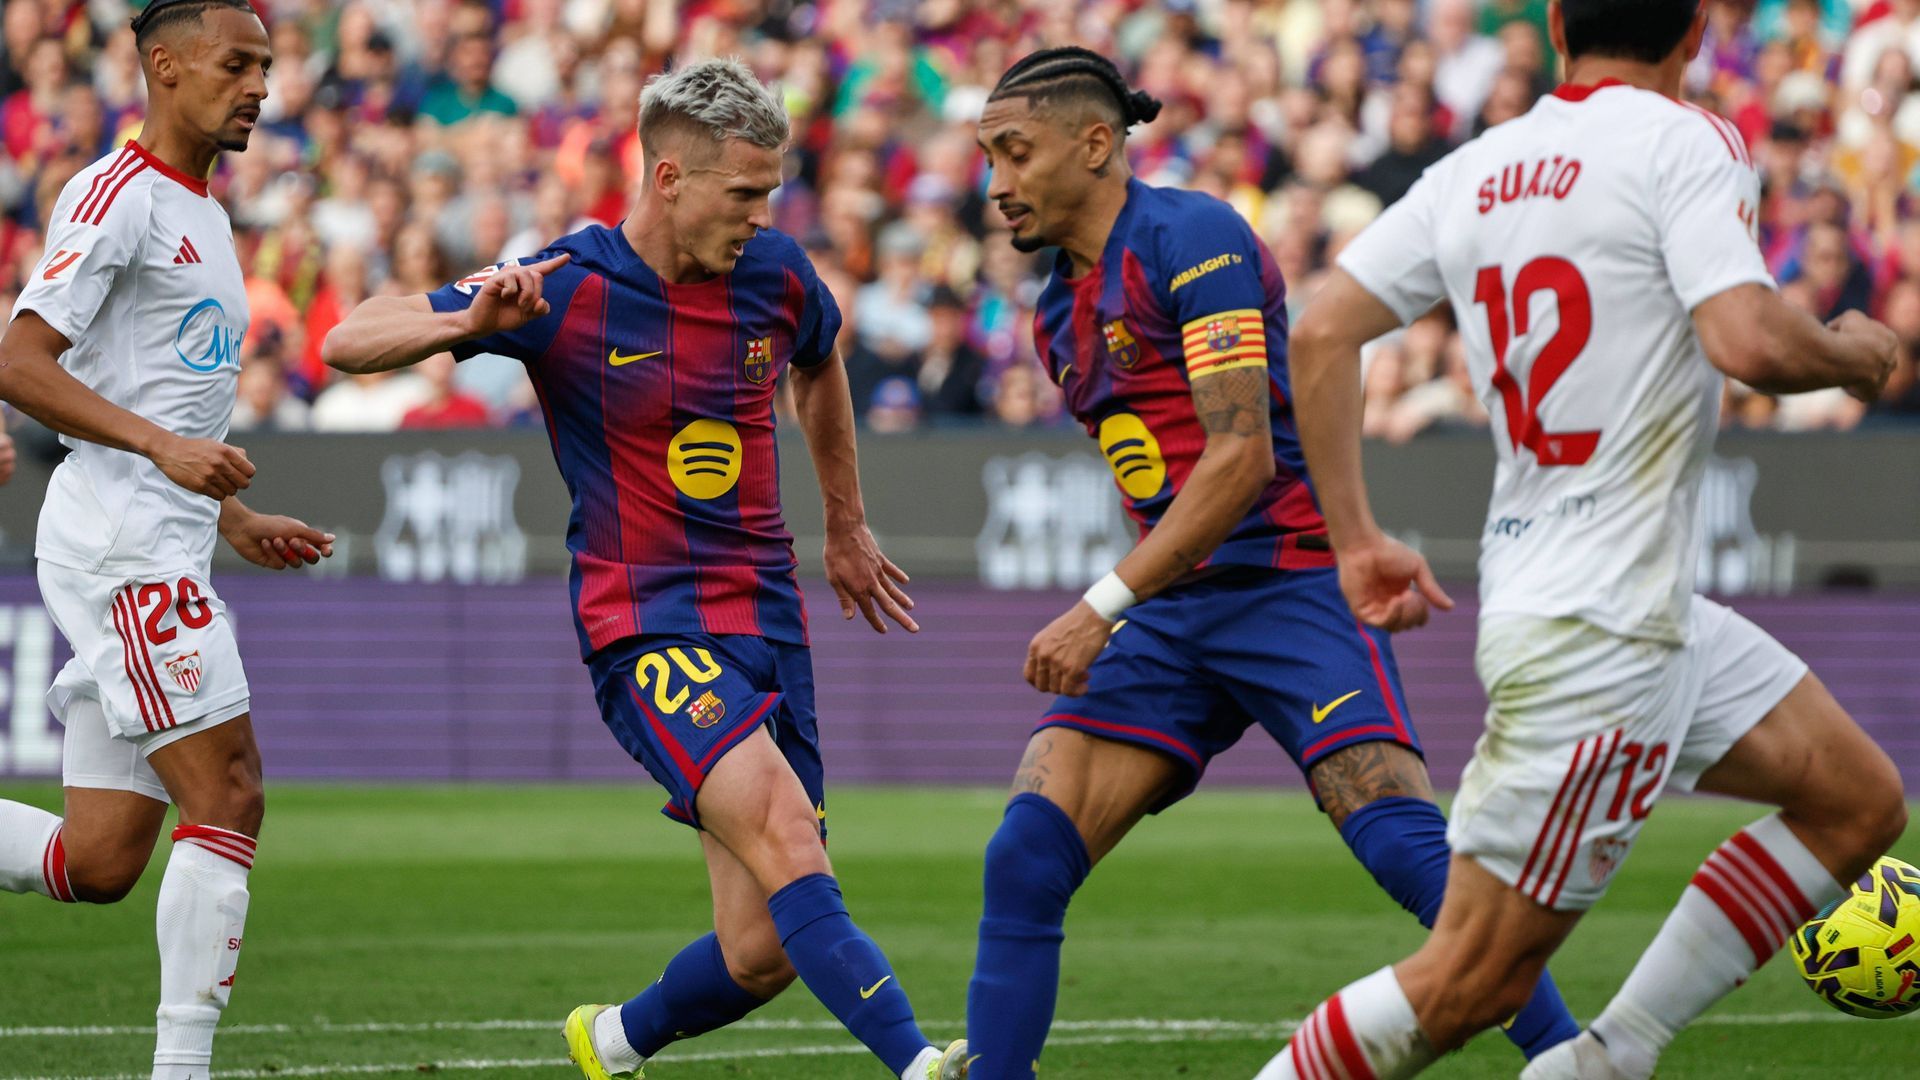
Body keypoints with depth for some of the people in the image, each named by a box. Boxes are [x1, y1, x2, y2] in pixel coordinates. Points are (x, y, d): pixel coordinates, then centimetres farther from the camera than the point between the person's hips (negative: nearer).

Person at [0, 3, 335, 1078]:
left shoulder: (204, 217, 22)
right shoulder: (120, 196, -8)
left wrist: (239, 523, 23)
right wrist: (165, 446, -24)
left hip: (160, 549, 9)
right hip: (121, 539, -9)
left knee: (100, 862, 4)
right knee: (228, 798, -12)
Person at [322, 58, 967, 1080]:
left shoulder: (775, 272, 3)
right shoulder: (563, 288, -10)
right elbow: (349, 343, -9)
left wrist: (846, 528, 36)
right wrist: (469, 320, -28)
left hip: (767, 614, 5)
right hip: (647, 626, -5)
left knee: (763, 954, 0)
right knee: (784, 833, -29)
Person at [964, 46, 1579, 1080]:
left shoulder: (1192, 238, -11)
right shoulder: (1058, 313, 16)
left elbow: (1241, 457, -19)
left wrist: (1102, 606, -21)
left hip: (1289, 588, -7)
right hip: (1169, 614, 7)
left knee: (1408, 849, -21)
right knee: (1024, 858, -9)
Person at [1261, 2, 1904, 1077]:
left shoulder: (1472, 172, 9)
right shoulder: (1686, 143, -12)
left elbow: (1321, 334, 7)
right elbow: (1749, 341, -23)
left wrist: (1357, 538, 12)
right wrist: (1856, 353, -2)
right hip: (1601, 631, -9)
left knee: (1861, 803, 15)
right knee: (1470, 986, -5)